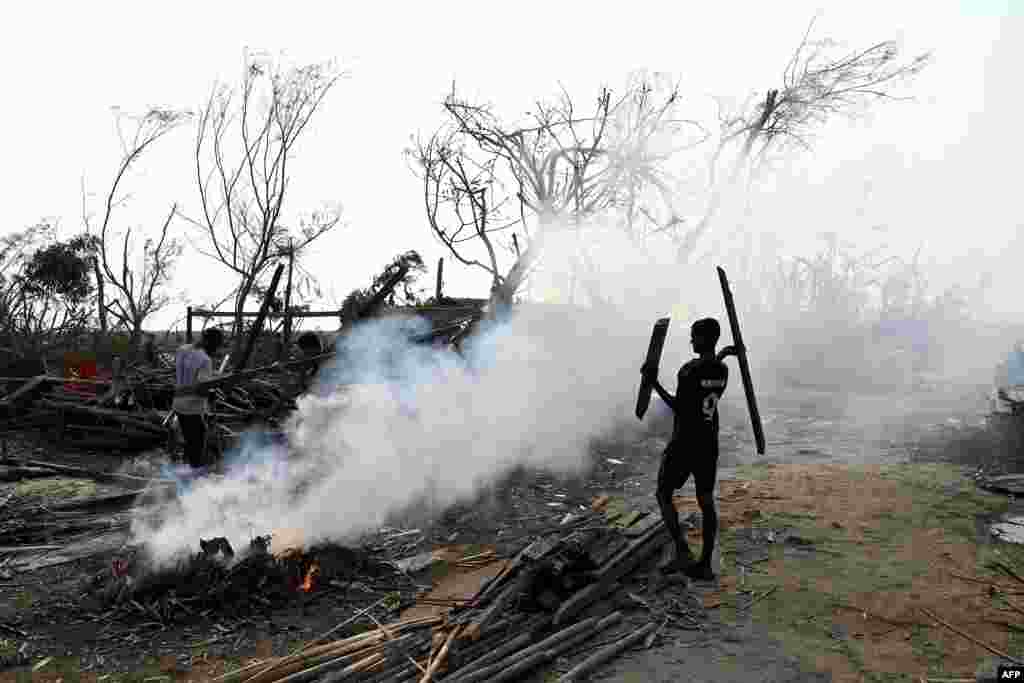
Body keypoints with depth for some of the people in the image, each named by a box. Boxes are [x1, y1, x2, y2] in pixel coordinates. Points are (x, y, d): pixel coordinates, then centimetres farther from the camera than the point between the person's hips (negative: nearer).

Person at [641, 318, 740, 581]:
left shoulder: (689, 369, -19)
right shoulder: (723, 371, 3)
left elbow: (679, 409, -18)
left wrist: (654, 384, -15)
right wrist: (723, 355, 28)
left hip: (684, 443, -7)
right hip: (709, 444, 7)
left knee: (663, 495, 9)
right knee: (706, 501, 11)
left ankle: (682, 552, -1)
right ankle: (705, 564, 15)